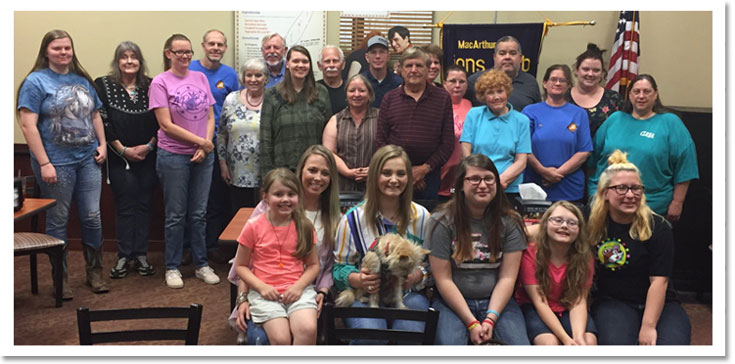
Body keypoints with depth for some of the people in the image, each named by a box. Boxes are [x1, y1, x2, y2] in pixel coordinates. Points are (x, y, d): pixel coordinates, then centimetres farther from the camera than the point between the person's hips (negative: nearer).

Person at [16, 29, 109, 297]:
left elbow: (95, 115, 21)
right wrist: (44, 163, -16)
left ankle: (95, 272, 21)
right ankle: (61, 278, 19)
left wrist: (102, 144, 7)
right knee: (57, 221, 6)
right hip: (57, 164, -4)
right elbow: (28, 125, -12)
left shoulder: (82, 80, 12)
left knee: (92, 217, 6)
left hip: (88, 160, 5)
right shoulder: (36, 81, -6)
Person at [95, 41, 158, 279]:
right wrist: (123, 149, -9)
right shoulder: (104, 86, 0)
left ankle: (140, 255, 14)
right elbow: (102, 121, -5)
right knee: (125, 206, 1)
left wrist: (148, 146, -7)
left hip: (147, 157, 2)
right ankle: (124, 256, 11)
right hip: (119, 159, -2)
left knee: (144, 205, 6)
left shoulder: (150, 86, 5)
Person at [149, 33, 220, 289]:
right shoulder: (160, 83, -5)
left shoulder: (200, 78, 8)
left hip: (203, 156, 4)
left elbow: (210, 117, 7)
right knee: (176, 215, 5)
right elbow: (167, 125, -11)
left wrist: (206, 146, -7)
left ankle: (201, 265, 21)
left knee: (199, 214, 10)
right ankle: (172, 267, 17)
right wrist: (200, 141, -12)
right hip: (174, 156, -4)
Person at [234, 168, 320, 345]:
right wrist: (261, 287, -9)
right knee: (281, 339, -25)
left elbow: (313, 264, 10)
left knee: (308, 330, -28)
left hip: (298, 290, 1)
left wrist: (299, 286, -8)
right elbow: (241, 266, 6)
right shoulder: (253, 227, 0)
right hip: (265, 292, -1)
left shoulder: (304, 227, 5)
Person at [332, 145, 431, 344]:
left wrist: (418, 276, -10)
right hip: (364, 295, -1)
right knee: (370, 336, -33)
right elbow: (339, 266, 5)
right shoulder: (353, 219, 3)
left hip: (408, 295, 2)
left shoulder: (421, 216, 9)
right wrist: (357, 279, -16)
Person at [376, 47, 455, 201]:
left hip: (430, 175, 0)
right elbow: (380, 140, 4)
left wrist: (425, 168, -8)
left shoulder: (443, 98, 5)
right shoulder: (390, 98, 8)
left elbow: (448, 142, 2)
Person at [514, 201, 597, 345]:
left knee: (589, 341, -26)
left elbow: (578, 302, -13)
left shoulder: (584, 258, -6)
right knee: (550, 342, -31)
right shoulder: (530, 253, -17)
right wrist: (566, 339, -28)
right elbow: (539, 302, -19)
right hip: (534, 309, -3)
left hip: (567, 310, 3)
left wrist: (579, 337, -32)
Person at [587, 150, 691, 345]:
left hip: (659, 303, 1)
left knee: (674, 343, -28)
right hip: (612, 302, 0)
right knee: (616, 342, -31)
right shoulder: (594, 227, 1)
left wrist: (648, 326, -21)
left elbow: (659, 281, -12)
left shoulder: (658, 227, -5)